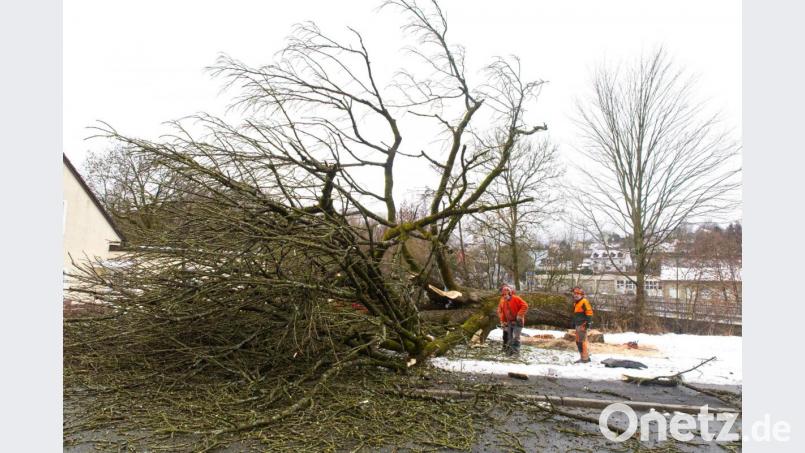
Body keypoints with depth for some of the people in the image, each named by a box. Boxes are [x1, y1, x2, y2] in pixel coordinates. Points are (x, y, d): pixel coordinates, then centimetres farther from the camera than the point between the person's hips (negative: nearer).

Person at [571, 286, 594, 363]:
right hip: (578, 325, 10)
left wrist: (588, 322, -19)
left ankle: (585, 358, -7)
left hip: (583, 325, -10)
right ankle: (583, 357, 19)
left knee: (582, 341, -11)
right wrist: (574, 323, 25)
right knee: (578, 341, 11)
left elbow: (589, 312, -14)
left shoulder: (584, 301, -9)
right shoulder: (575, 303, 20)